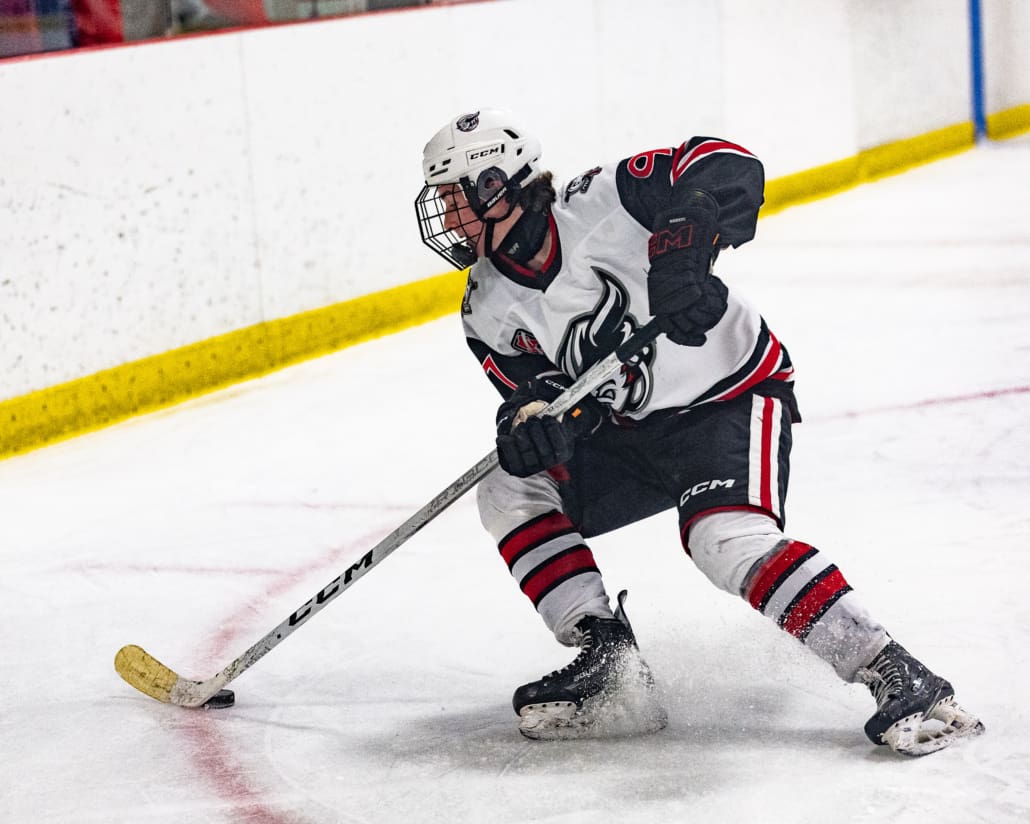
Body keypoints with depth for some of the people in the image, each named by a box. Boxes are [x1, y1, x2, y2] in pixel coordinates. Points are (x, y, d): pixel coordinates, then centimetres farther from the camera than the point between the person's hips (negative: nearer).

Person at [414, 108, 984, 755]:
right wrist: (532, 413, -28)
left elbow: (726, 167, -31)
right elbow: (534, 388, -3)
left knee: (727, 538, -30)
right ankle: (609, 665, -4)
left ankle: (898, 678, -28)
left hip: (732, 398, -8)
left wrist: (682, 245, -49)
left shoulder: (597, 205, -22)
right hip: (632, 431, 8)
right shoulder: (489, 311, -1)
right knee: (509, 490, -2)